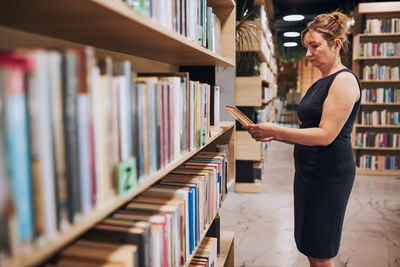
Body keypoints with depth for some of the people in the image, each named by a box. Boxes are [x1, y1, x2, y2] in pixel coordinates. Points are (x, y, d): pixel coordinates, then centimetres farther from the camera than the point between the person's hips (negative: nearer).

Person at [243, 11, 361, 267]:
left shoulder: (345, 80, -12)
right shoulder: (320, 83, 16)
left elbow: (325, 135, -20)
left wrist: (275, 130, -20)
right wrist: (274, 135, 5)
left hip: (329, 173, -9)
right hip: (309, 170, 9)